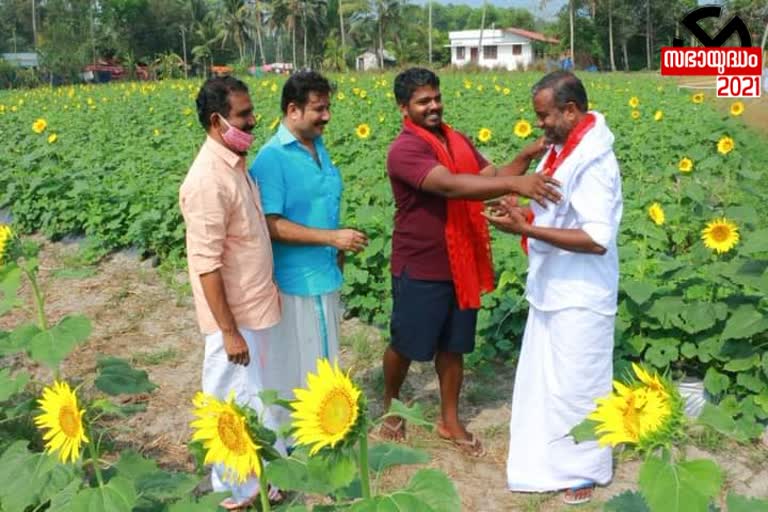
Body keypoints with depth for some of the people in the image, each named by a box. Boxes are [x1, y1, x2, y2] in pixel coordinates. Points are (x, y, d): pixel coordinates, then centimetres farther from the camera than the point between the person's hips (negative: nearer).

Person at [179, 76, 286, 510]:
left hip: (255, 306, 9)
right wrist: (229, 330, -22)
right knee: (234, 401, 6)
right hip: (235, 315, -9)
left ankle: (259, 476, 38)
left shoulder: (235, 165, 6)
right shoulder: (208, 180, -24)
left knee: (251, 394, 21)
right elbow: (206, 264, -24)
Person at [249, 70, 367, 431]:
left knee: (322, 360, 20)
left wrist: (338, 251, 11)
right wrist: (331, 237, -24)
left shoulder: (318, 147, 7)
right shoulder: (272, 158, -18)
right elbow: (271, 225, -22)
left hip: (324, 275, 8)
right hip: (294, 280, -8)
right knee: (295, 365, 6)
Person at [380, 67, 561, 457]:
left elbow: (492, 177, 5)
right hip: (420, 269, -6)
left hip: (462, 265, 7)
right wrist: (515, 184, -44)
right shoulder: (404, 150, -19)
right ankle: (390, 405, 38)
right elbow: (451, 185, -34)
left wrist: (527, 157, -13)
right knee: (405, 345, 11)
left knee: (453, 346, 16)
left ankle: (450, 421, 32)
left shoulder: (458, 141, 7)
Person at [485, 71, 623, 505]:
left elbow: (597, 238, -30)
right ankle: (552, 455, 40)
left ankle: (584, 468, 28)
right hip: (551, 291, 9)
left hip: (580, 298, -9)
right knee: (545, 380, 21)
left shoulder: (594, 161, -23)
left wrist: (526, 229, -30)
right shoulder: (561, 151, 5)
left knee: (576, 386, 8)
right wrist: (523, 214, -2)